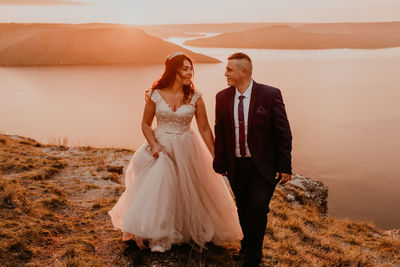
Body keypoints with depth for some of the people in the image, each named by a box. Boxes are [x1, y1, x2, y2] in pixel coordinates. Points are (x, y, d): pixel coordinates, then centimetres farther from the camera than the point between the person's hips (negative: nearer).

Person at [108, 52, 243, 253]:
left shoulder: (195, 97, -5)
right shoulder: (155, 95, -5)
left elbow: (204, 128, -3)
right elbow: (146, 125, 3)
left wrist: (215, 156, -6)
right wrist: (154, 145, -13)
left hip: (186, 150, 0)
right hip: (161, 148, 0)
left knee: (190, 191, 8)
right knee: (157, 190, 3)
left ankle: (196, 233, 31)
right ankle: (158, 237, 23)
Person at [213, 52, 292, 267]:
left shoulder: (270, 95, -10)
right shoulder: (222, 97, 1)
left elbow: (283, 132, -7)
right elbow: (220, 133, 7)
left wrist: (285, 166, -9)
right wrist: (220, 163, 5)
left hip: (263, 166, -4)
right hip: (236, 166, 4)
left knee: (258, 209, -11)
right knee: (243, 210, 15)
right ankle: (247, 246, 40)